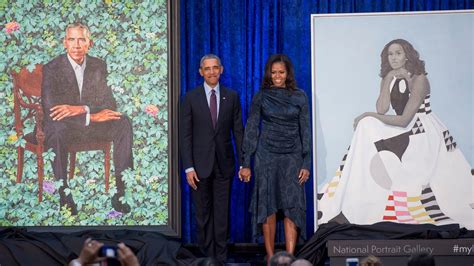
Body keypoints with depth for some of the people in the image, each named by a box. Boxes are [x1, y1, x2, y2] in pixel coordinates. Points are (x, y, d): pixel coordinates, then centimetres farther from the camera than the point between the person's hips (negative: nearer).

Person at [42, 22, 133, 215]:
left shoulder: (98, 66, 6)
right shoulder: (52, 69, -8)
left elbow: (110, 103, -1)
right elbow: (50, 108, -20)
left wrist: (81, 109, -22)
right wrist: (92, 116, -26)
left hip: (92, 123, 4)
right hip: (63, 126, -4)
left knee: (124, 123, -23)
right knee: (56, 129, -39)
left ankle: (121, 191, -24)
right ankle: (64, 197, -34)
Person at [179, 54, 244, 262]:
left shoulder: (232, 97, 5)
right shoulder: (191, 98, 0)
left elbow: (238, 132, 6)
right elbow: (185, 135, -1)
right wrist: (188, 167, -8)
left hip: (224, 164, 1)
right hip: (200, 164, -1)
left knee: (222, 213, 3)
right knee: (203, 213, 4)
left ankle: (221, 257, 9)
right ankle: (206, 256, 11)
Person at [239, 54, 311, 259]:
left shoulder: (299, 97, 4)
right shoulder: (261, 97, 3)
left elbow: (305, 131, 4)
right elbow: (251, 130, 3)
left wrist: (306, 164, -2)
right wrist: (246, 163, -2)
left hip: (292, 157, 0)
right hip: (266, 156, 0)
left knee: (291, 207, -7)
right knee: (268, 208, 1)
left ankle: (290, 258, -11)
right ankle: (270, 258, 7)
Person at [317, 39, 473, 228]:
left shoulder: (418, 79, -13)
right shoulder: (389, 79, 8)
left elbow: (404, 120, -18)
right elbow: (382, 110, -7)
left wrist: (368, 115, -14)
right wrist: (388, 80, -11)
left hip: (424, 133, -7)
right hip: (403, 132, 7)